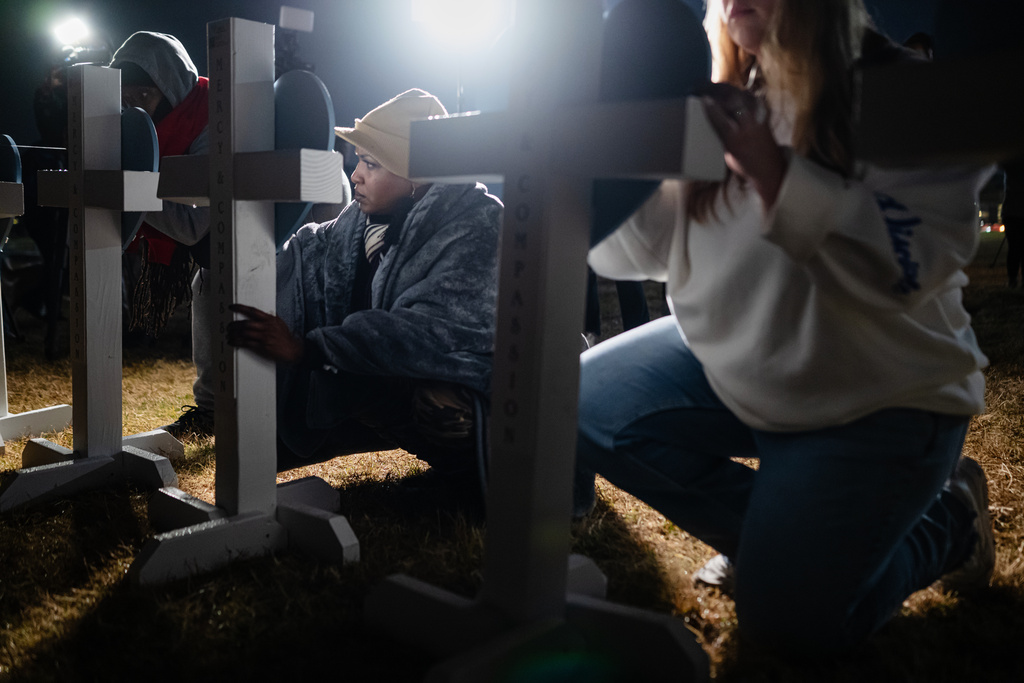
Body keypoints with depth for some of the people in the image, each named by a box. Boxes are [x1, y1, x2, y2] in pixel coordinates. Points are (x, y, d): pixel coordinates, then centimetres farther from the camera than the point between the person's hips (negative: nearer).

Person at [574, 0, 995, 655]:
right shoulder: (714, 101, 2)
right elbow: (631, 251, -1)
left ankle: (949, 518, 16)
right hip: (730, 361, 6)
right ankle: (769, 527, 4)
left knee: (788, 615, -14)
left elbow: (910, 267, -28)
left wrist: (774, 171, -36)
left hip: (875, 396, -5)